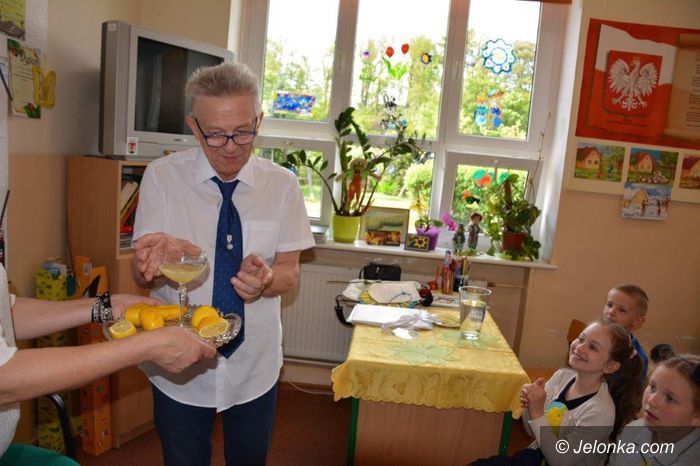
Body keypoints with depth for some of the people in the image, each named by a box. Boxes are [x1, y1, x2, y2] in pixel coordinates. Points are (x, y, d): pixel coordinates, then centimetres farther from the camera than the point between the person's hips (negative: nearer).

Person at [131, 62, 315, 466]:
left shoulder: (282, 184, -7)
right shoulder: (162, 176, -10)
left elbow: (290, 273, -4)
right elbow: (141, 274, -13)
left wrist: (265, 278, -28)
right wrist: (158, 257, -37)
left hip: (255, 367, 1)